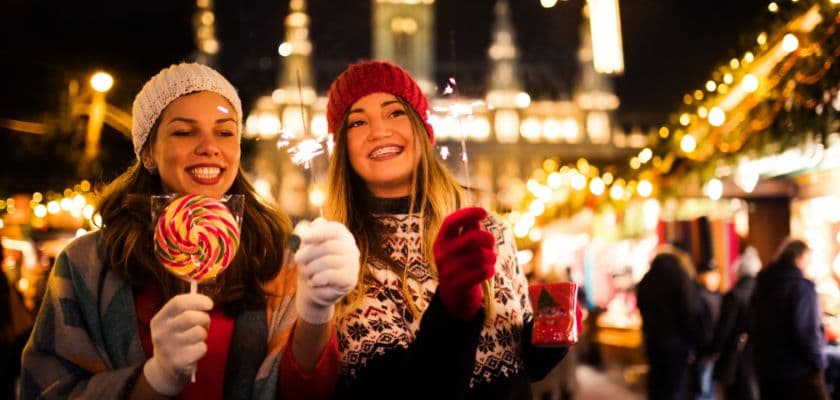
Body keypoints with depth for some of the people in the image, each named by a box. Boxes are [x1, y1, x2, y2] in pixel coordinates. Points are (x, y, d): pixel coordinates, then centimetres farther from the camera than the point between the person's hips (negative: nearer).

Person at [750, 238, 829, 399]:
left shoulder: (761, 287, 9)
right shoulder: (801, 285, -13)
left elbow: (754, 331, 12)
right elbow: (806, 331, -19)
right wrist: (818, 362, -7)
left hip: (765, 369, 7)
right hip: (799, 371, -7)